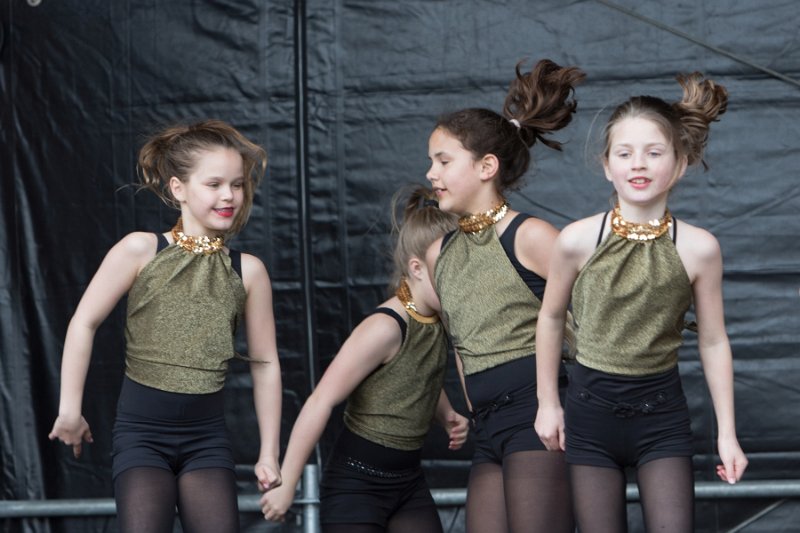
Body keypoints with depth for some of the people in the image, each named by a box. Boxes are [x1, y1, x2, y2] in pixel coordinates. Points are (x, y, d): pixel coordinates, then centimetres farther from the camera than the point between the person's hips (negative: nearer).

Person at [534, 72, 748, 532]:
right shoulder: (578, 240, -11)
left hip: (661, 413, 0)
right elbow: (551, 317, 6)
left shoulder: (699, 248, -11)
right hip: (591, 410, 0)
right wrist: (548, 403, 9)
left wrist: (728, 433, 1)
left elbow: (713, 343, -1)